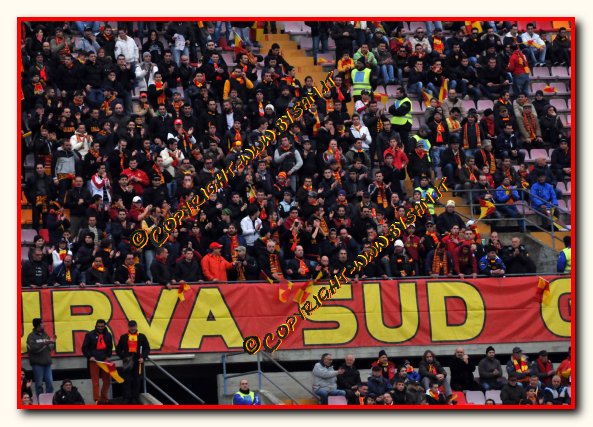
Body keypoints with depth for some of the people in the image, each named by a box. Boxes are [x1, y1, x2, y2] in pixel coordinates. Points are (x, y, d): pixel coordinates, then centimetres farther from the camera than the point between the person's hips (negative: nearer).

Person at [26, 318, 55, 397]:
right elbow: (33, 348, -19)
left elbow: (51, 348, 13)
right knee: (39, 384, 0)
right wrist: (45, 343, -22)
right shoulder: (31, 336, -5)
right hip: (37, 364, -5)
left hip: (47, 363, 5)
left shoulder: (45, 335, 12)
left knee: (50, 383, 3)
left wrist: (52, 342, -8)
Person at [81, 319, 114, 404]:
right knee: (95, 381, -4)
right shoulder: (90, 335, -1)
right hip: (94, 361, -4)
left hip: (104, 361, 4)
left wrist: (108, 356, 7)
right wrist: (89, 356, -11)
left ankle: (104, 398, 18)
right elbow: (84, 348, 0)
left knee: (107, 380, 4)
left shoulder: (108, 335, 11)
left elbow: (110, 347, 21)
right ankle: (97, 399, -3)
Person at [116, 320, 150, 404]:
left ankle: (135, 398, 9)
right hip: (127, 362, 0)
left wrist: (143, 357, -6)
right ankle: (126, 398, -1)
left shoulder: (141, 337, 7)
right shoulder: (124, 337, 7)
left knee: (136, 381, 3)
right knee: (126, 380, -3)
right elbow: (118, 350, 10)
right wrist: (123, 357, -5)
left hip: (138, 362, 0)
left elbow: (147, 349, 9)